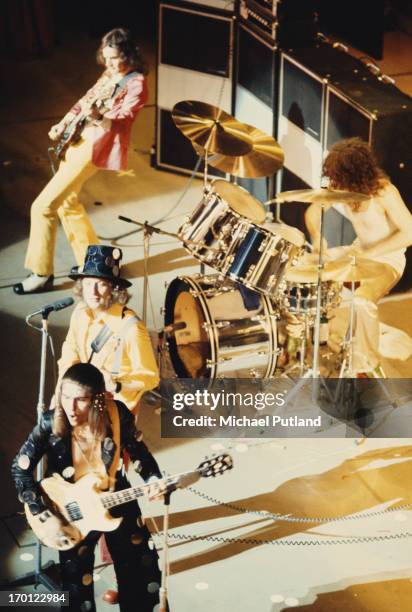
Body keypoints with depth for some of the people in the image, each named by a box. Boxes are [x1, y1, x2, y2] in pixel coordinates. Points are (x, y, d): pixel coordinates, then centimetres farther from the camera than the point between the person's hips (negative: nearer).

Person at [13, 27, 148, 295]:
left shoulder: (136, 83, -10)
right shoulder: (109, 75, 15)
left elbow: (122, 119, -19)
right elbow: (86, 101, 24)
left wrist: (98, 117, -39)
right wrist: (64, 124, 10)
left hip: (96, 145, -10)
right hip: (77, 139, 10)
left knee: (43, 206, -12)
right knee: (67, 202, 18)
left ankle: (41, 274, -4)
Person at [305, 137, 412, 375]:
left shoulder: (384, 192, -28)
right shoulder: (340, 188, -10)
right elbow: (313, 210, 3)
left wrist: (370, 253, -32)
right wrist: (317, 236, -18)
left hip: (387, 260, -7)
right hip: (359, 251, 7)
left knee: (362, 300, -33)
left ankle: (368, 367, -14)